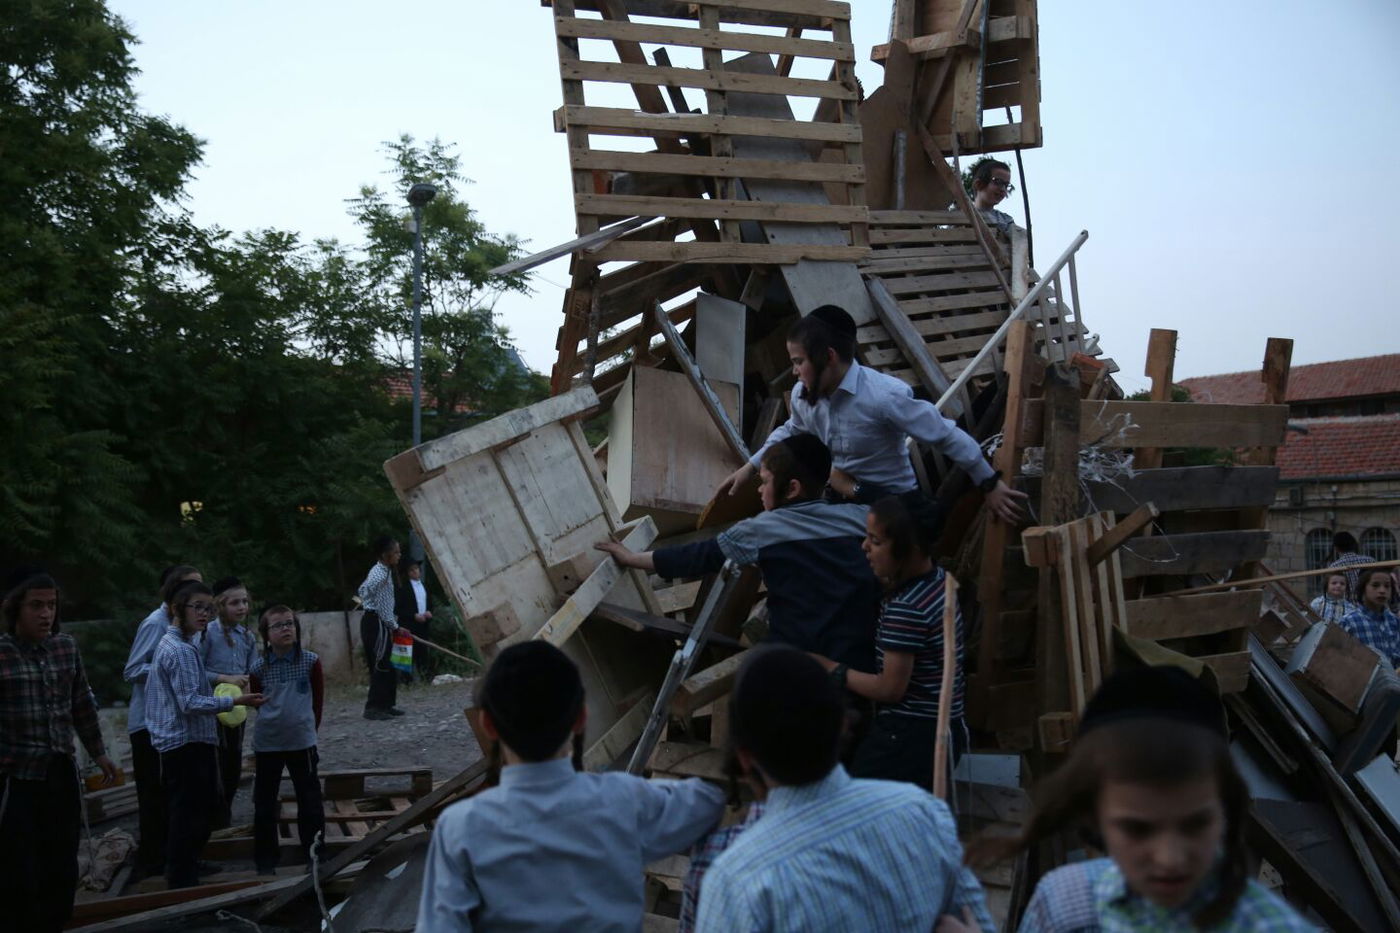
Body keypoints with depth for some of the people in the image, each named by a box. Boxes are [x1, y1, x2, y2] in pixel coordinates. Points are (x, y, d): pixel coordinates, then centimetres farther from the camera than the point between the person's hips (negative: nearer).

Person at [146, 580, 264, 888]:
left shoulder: (167, 644, 15)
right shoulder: (182, 651, -17)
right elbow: (190, 703, -22)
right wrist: (235, 701, -20)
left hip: (175, 746, 11)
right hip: (189, 744, -11)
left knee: (181, 815, 19)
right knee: (191, 816, -5)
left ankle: (179, 875, 28)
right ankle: (184, 882, 0)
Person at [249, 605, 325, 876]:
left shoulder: (310, 661, -6)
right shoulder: (259, 667, -6)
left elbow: (318, 698, 5)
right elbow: (257, 701, 8)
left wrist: (308, 726, 8)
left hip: (303, 741, -1)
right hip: (267, 743, 1)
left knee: (310, 801, 4)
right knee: (264, 803, 10)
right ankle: (265, 859, 23)